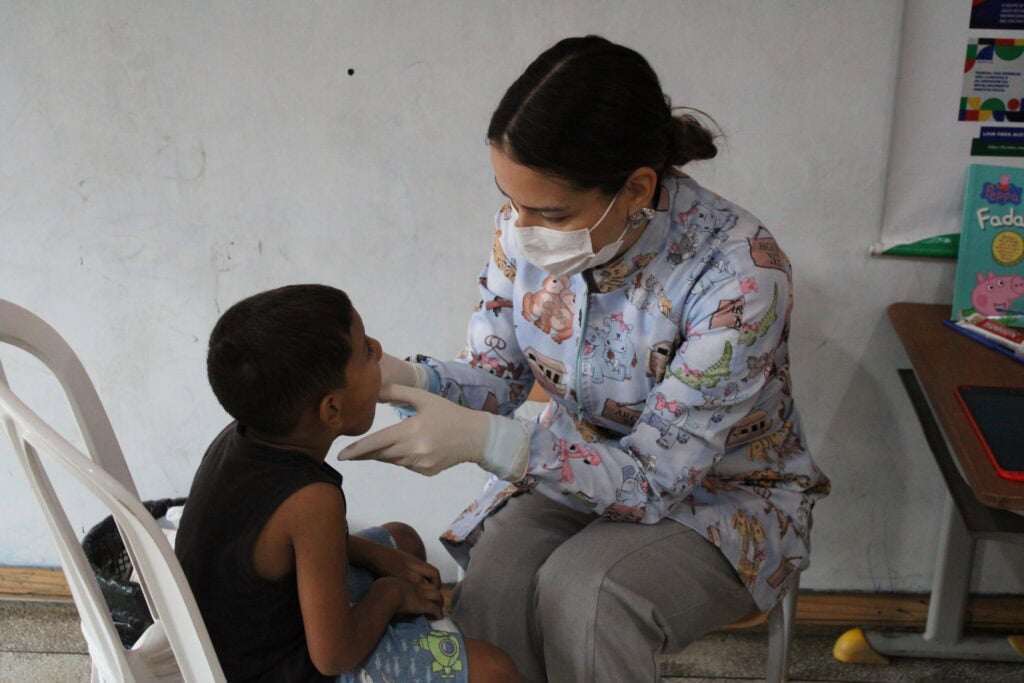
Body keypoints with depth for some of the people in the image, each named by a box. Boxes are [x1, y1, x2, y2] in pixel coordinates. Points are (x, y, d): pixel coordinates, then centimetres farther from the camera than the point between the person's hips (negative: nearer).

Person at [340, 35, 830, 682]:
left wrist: (484, 439, -38)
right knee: (490, 588, -27)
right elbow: (496, 372, -1)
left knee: (581, 592, -32)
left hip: (722, 495, -3)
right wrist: (403, 377, -24)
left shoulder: (739, 271, -31)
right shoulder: (526, 225, -13)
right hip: (577, 462, 4)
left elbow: (658, 477, -27)